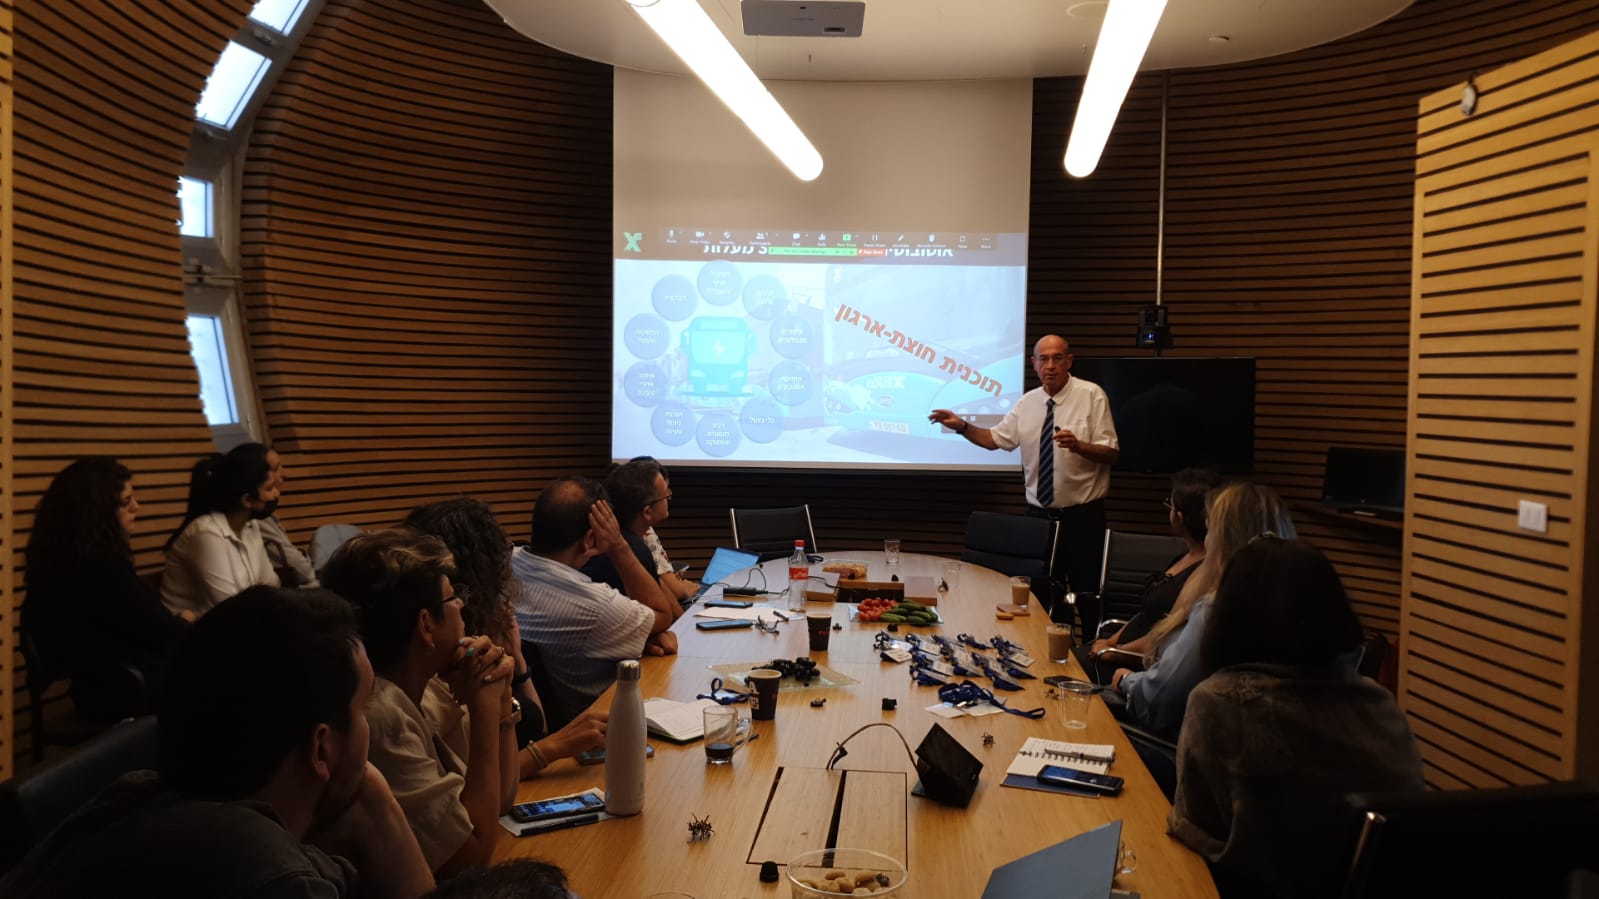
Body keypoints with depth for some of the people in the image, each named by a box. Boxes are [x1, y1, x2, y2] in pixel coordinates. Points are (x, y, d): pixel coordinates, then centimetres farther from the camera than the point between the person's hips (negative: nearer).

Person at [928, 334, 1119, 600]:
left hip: (1082, 516, -4)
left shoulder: (1091, 395, -8)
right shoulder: (1027, 402, 6)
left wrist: (1077, 446, -29)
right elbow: (994, 439, 10)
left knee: (1084, 590, 3)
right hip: (1038, 514, 4)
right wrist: (962, 426, -7)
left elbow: (1112, 454, -11)